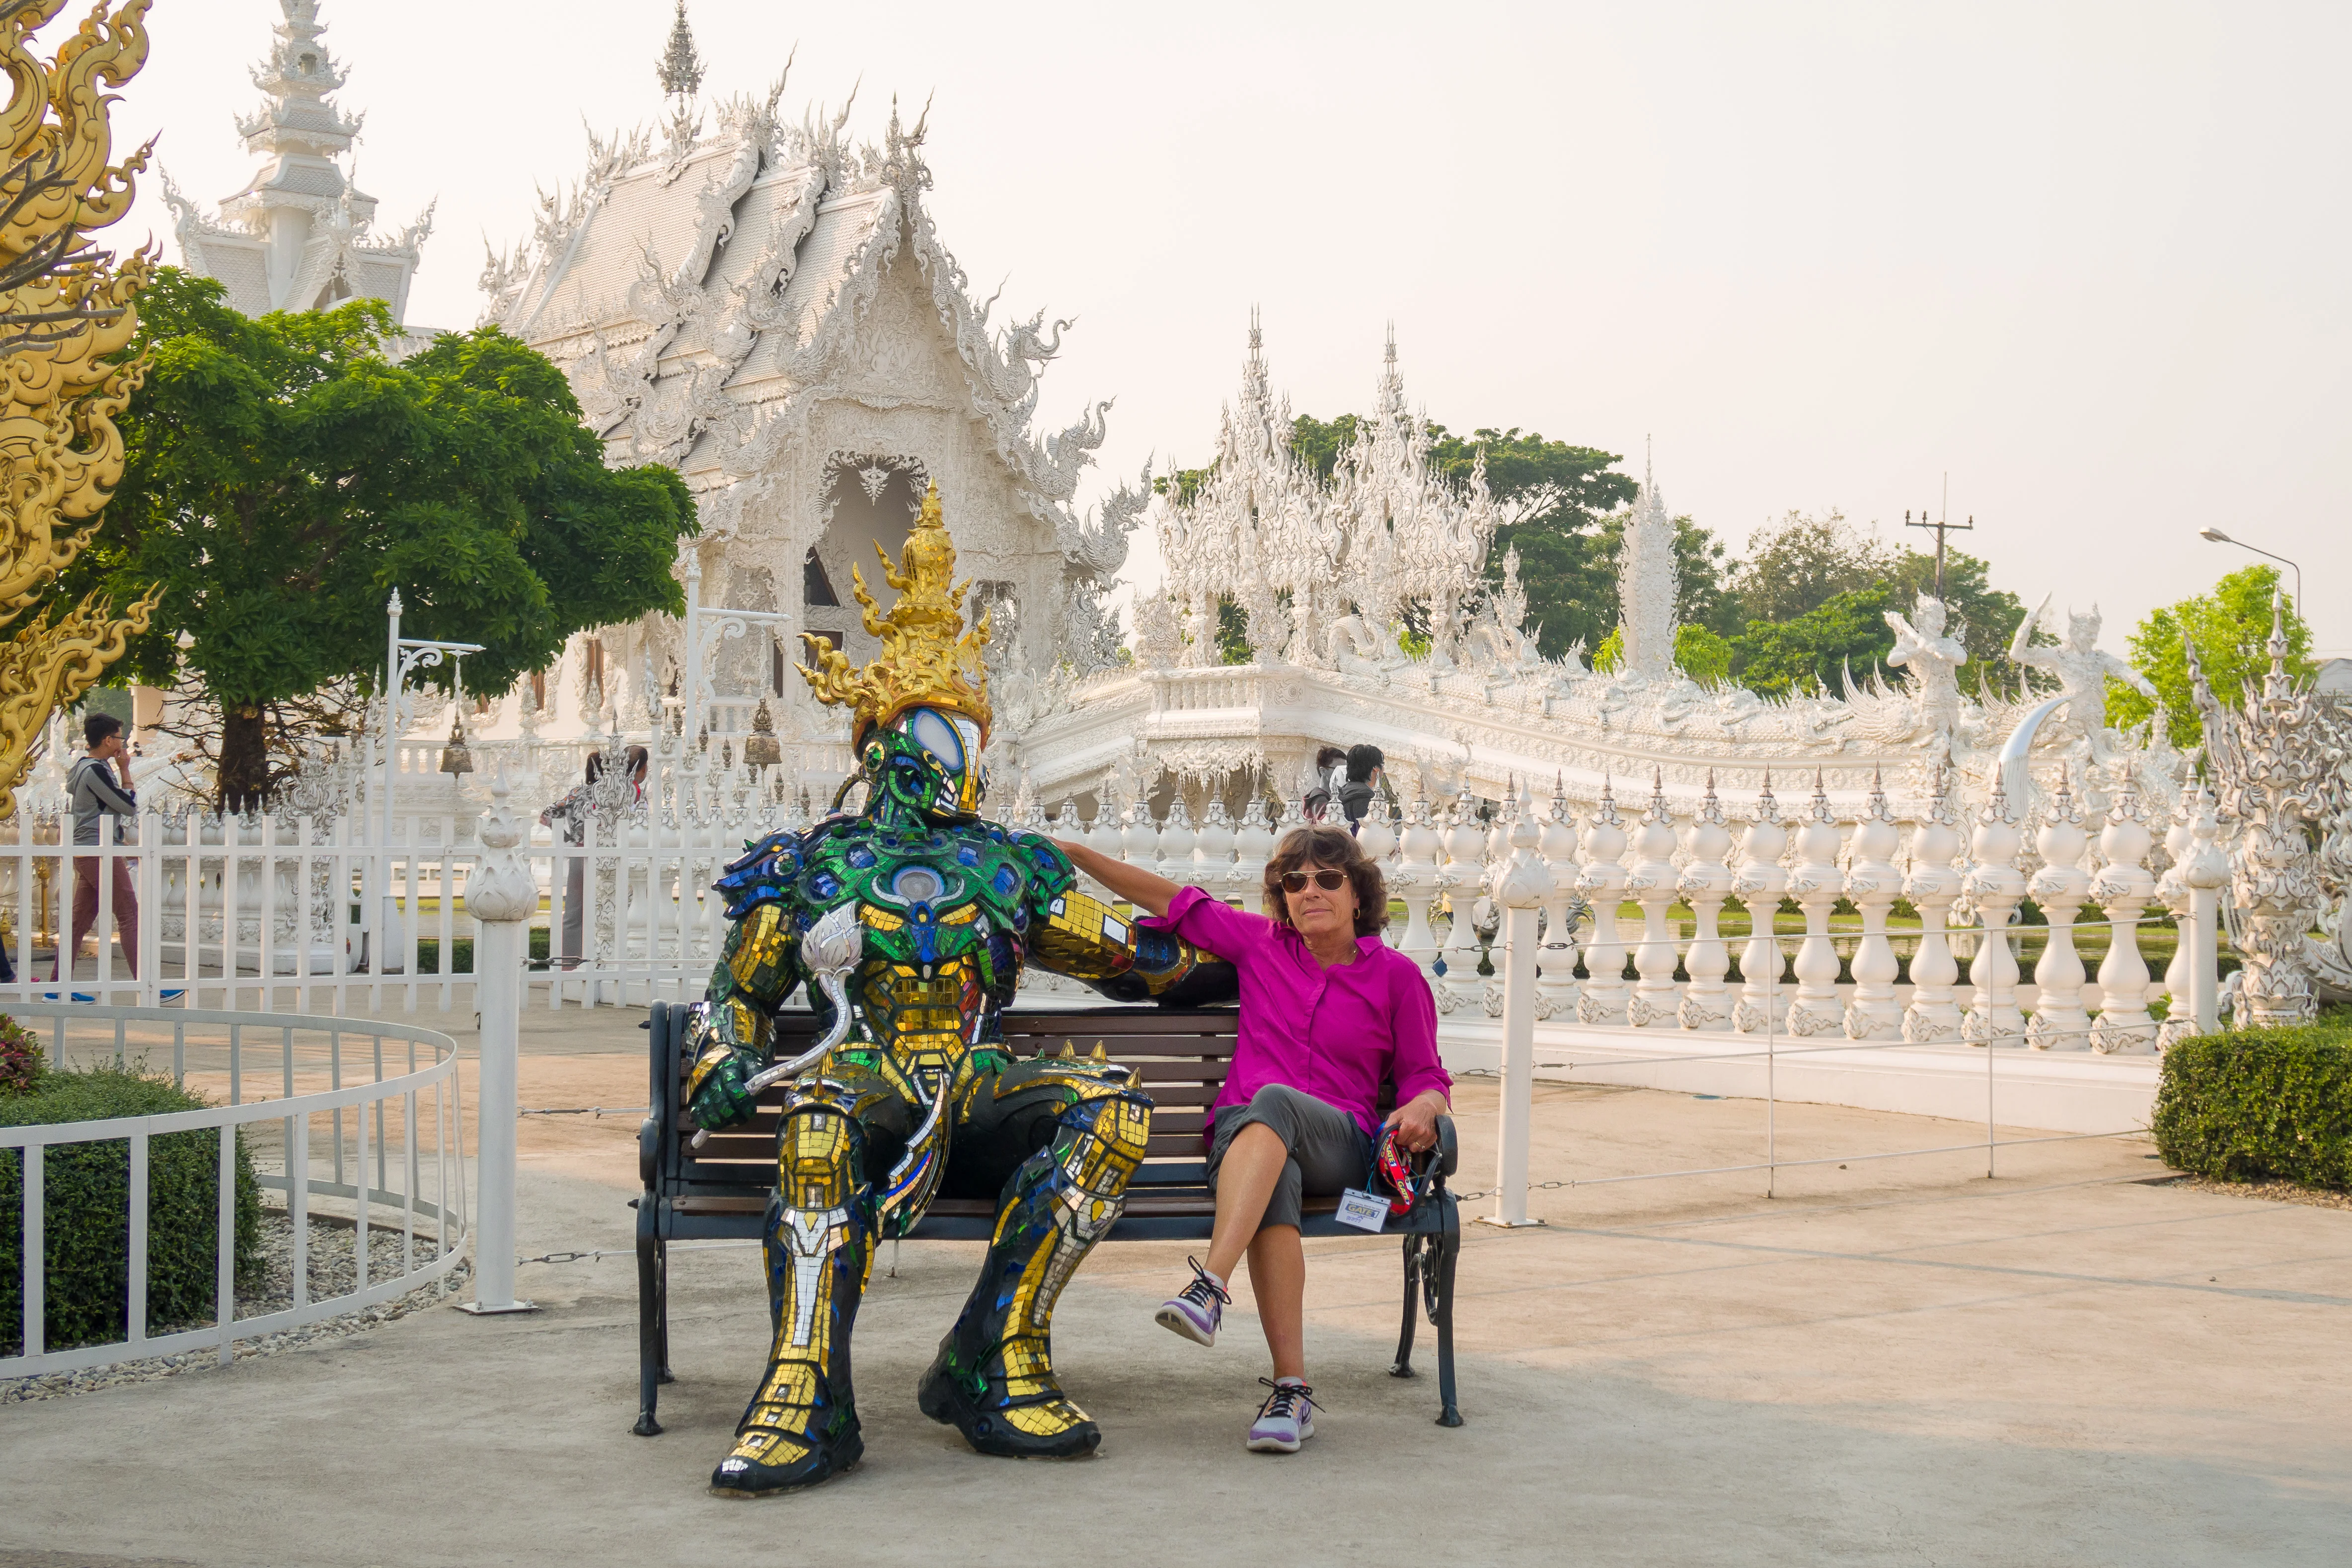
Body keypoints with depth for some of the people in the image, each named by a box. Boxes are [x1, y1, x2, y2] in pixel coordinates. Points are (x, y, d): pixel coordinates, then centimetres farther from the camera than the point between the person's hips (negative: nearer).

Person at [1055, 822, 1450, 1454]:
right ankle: (1291, 1389, -44)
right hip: (1243, 1135, 1)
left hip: (1338, 1146, -1)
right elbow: (1168, 900, 20)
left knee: (1274, 1101, -38)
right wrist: (1072, 852, 17)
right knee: (1275, 1188, -37)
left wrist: (1421, 1109, -10)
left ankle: (1209, 1287, -53)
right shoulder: (1261, 943, 16)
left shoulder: (1396, 975, 11)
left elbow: (1424, 1076, 14)